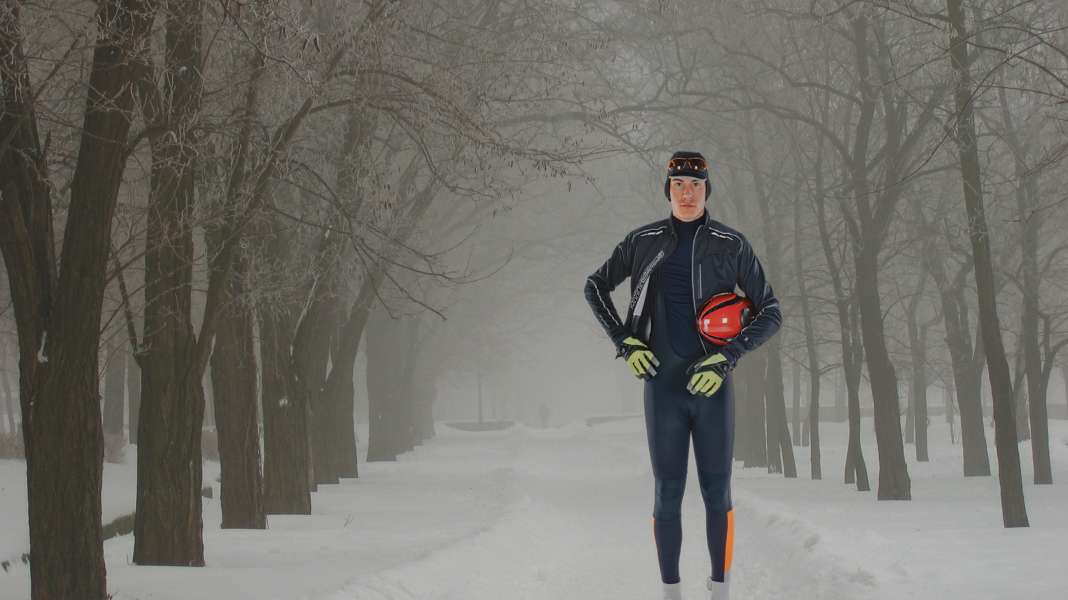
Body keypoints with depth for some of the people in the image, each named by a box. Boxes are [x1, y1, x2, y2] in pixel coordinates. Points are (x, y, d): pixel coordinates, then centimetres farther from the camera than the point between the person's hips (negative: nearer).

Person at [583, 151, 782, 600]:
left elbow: (771, 313, 2)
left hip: (713, 384, -1)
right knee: (667, 493, 1)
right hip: (663, 385, 1)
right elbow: (595, 288, 18)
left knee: (717, 492, 0)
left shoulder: (732, 245, -1)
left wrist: (727, 358, -10)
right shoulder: (643, 242, 4)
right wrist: (625, 343, 5)